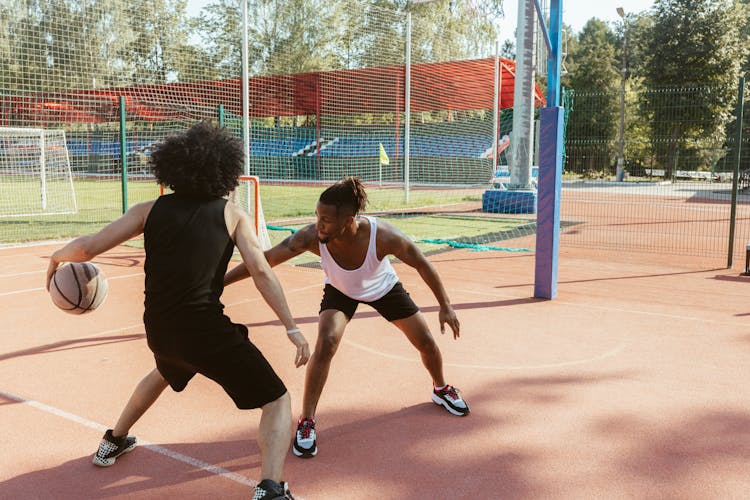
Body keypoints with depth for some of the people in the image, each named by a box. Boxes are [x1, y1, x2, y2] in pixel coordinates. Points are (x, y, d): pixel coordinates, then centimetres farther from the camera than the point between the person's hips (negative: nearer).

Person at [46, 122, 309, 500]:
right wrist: (292, 329, -7)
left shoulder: (150, 210, 6)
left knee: (166, 372, 41)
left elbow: (88, 247, -1)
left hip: (159, 330, 5)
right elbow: (261, 273, -10)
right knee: (277, 402, 4)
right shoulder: (231, 214, 0)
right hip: (206, 329, -5)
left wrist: (58, 257, 20)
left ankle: (114, 442, 56)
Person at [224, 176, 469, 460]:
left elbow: (422, 264, -24)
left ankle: (441, 389, 41)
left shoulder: (382, 236, -40)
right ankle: (306, 423, -8)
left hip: (384, 288, 1)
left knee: (426, 342, 7)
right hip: (340, 291, -1)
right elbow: (264, 260, -36)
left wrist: (445, 305, -18)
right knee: (325, 344, -25)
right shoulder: (312, 237, -38)